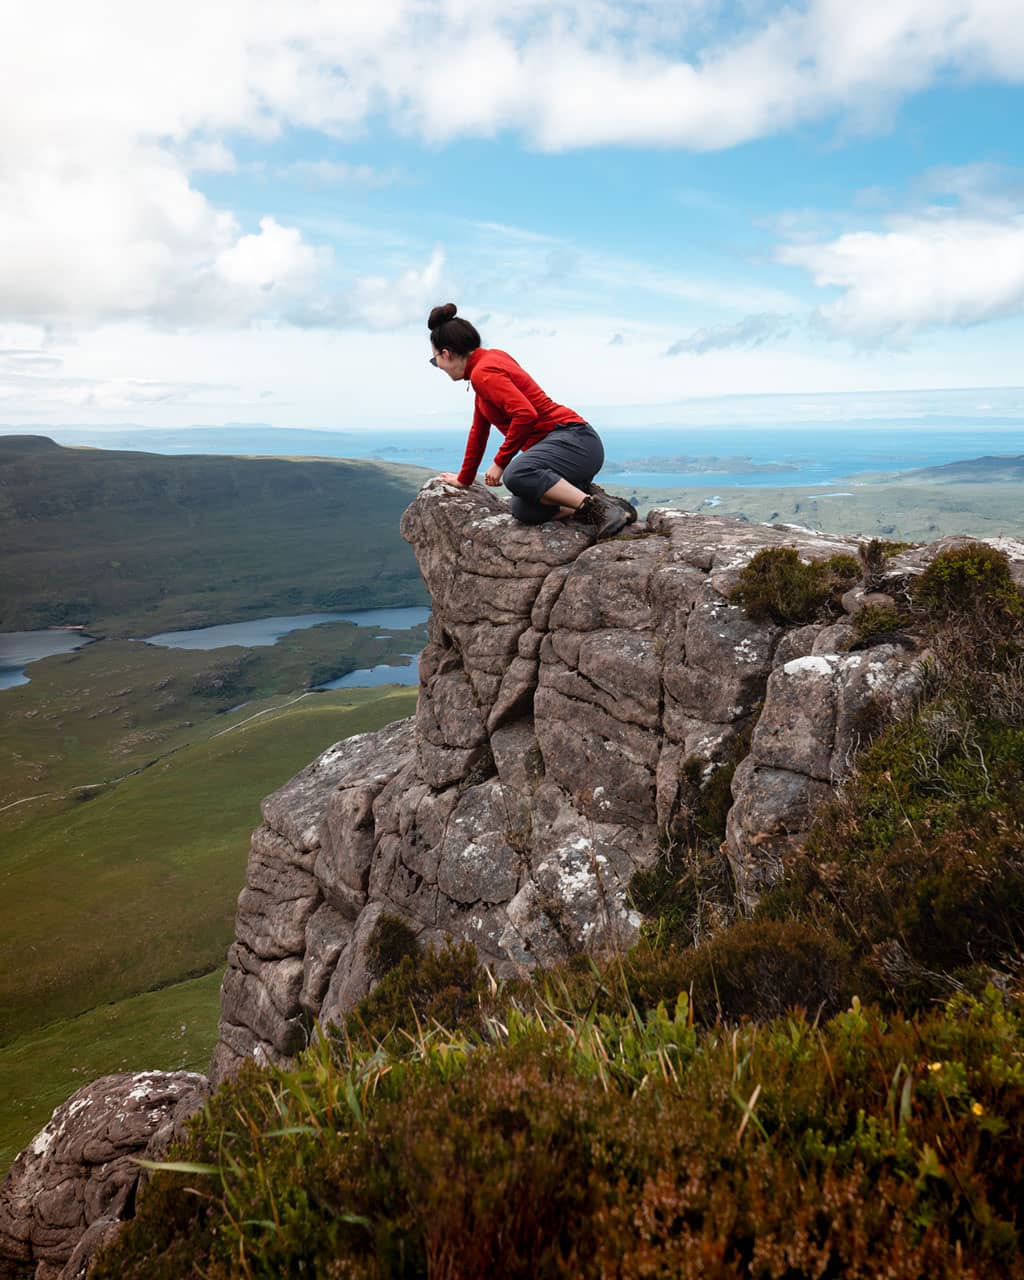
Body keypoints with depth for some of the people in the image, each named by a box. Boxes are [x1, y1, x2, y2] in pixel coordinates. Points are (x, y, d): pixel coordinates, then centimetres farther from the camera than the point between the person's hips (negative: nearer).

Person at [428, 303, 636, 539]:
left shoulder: (484, 372, -11)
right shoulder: (491, 358, 19)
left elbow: (525, 414, -25)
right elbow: (479, 428, 27)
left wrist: (500, 463, -16)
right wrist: (464, 478, 34)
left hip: (573, 440, -9)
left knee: (517, 475, -37)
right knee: (522, 511, -9)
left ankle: (600, 508, -27)